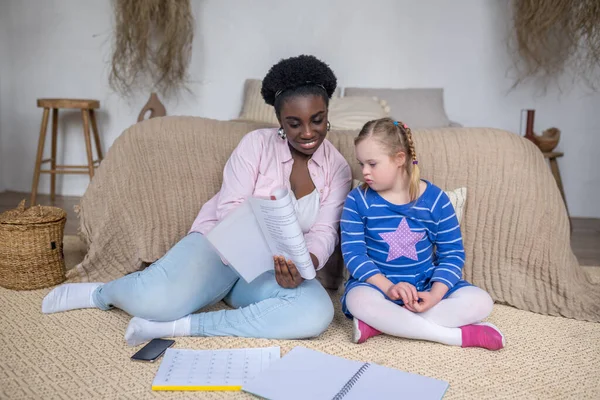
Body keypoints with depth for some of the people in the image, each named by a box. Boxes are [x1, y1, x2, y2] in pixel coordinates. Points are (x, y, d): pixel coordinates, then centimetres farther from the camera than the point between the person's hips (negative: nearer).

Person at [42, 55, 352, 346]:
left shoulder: (337, 168, 2)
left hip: (271, 269, 3)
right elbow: (229, 210, -15)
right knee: (157, 299, -33)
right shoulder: (257, 143, -7)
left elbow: (324, 231, -7)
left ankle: (181, 326, -27)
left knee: (317, 313, -31)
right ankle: (100, 293, 6)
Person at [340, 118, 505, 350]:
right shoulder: (358, 200, -6)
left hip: (427, 283, 2)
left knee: (480, 302, -20)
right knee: (359, 301, -35)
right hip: (378, 283, -2)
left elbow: (452, 253, -3)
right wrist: (388, 287, -26)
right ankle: (457, 335, -26)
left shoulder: (435, 199, -5)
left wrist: (435, 294, -20)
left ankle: (379, 323, -26)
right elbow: (353, 252, -12)